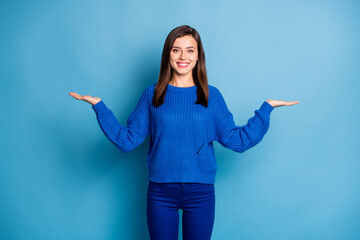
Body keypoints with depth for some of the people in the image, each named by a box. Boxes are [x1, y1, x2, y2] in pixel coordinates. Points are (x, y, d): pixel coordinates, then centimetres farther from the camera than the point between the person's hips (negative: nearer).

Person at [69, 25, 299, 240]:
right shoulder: (152, 94, 1)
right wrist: (99, 106, -5)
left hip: (201, 193, 0)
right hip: (160, 192, 0)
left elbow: (237, 140, 0)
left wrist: (266, 108, -2)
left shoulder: (211, 96, 2)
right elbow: (127, 140, 0)